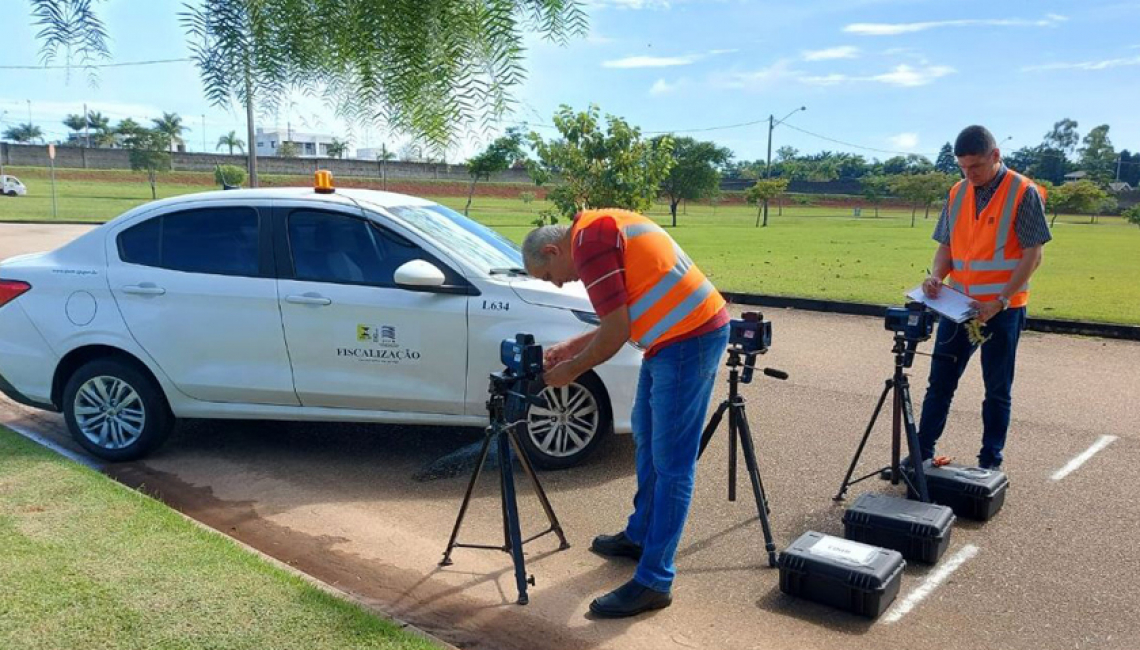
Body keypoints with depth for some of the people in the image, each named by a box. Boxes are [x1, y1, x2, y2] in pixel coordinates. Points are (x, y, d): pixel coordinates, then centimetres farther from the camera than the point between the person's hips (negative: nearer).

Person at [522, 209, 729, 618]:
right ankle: (639, 536, 37)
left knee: (671, 464, -5)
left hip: (690, 337, -11)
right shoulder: (598, 231, 17)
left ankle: (654, 582, 3)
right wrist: (570, 347, 21)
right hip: (675, 335, 11)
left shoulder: (588, 241, -14)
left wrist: (570, 371, -2)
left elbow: (616, 333, -16)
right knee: (646, 439, 21)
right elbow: (621, 321, 22)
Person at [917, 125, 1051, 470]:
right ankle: (922, 452, 16)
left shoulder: (1024, 193, -9)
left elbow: (1032, 255, -11)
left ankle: (990, 463, 17)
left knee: (997, 390, 7)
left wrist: (999, 302, -19)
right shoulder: (957, 193, 6)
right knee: (940, 383, 7)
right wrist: (936, 277, -9)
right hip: (957, 305, 4)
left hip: (1002, 309, -4)